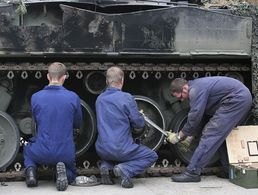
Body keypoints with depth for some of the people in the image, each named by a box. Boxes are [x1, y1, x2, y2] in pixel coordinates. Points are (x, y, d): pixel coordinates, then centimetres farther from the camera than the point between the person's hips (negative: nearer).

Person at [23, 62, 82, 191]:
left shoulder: (35, 97, -6)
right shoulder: (73, 97, -8)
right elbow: (78, 124, 6)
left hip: (42, 153, 1)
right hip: (65, 154, -1)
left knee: (28, 149, 36)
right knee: (71, 174, 30)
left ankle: (30, 170, 4)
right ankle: (63, 169, -6)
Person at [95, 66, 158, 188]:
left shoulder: (99, 99, 5)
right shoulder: (127, 98, -12)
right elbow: (139, 124, -7)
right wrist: (141, 118, 16)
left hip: (102, 150, 6)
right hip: (121, 150, -6)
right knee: (152, 156, 14)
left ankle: (106, 166, 6)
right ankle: (125, 169, -10)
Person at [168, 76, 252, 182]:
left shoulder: (196, 90, -17)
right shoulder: (196, 86, 15)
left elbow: (194, 118, -16)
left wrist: (179, 136, -5)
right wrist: (190, 135, 20)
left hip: (237, 99, -11)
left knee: (210, 134, -12)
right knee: (222, 135, 19)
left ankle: (192, 172, -13)